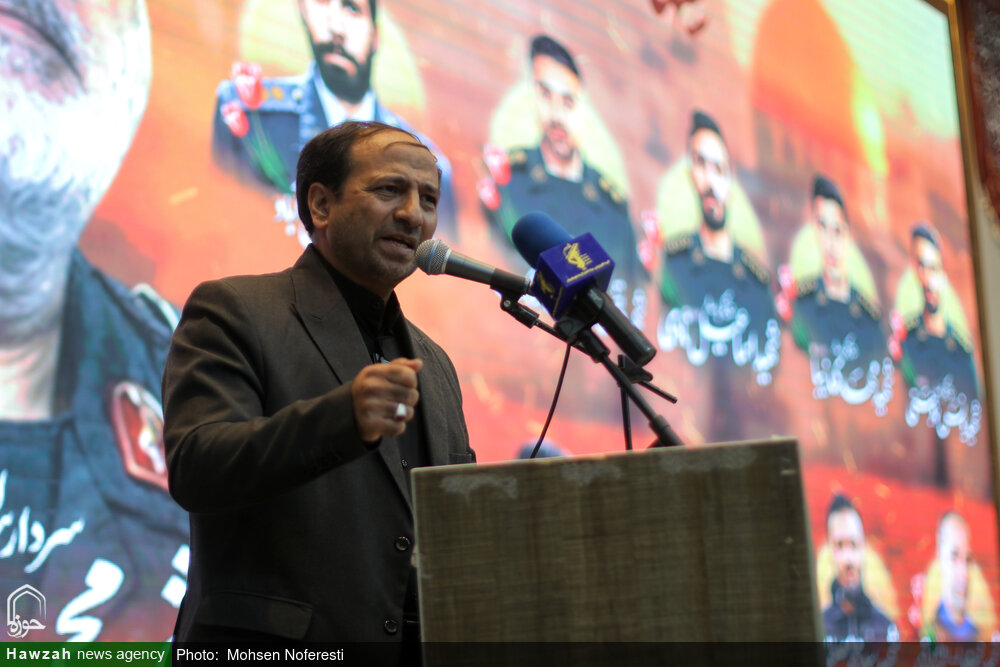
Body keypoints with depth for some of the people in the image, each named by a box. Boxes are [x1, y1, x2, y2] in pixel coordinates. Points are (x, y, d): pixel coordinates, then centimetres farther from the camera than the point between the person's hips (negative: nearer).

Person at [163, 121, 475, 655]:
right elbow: (194, 470, -13)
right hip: (268, 645, -5)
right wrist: (343, 416, -25)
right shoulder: (232, 311, 1)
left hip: (423, 641, 6)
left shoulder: (433, 364, 20)